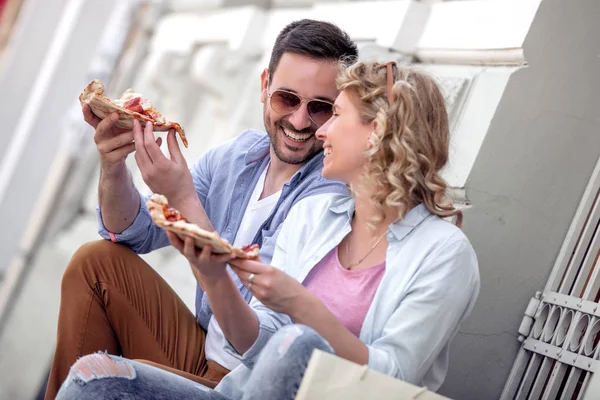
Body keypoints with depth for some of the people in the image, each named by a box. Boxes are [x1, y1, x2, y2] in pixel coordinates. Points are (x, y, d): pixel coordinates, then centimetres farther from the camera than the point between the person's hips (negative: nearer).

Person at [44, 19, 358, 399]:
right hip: (201, 351, 8)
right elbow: (134, 234, 6)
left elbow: (251, 308, -27)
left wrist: (182, 198, -30)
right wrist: (113, 165, -14)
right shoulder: (235, 157, 1)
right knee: (97, 261, 0)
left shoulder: (335, 191, -21)